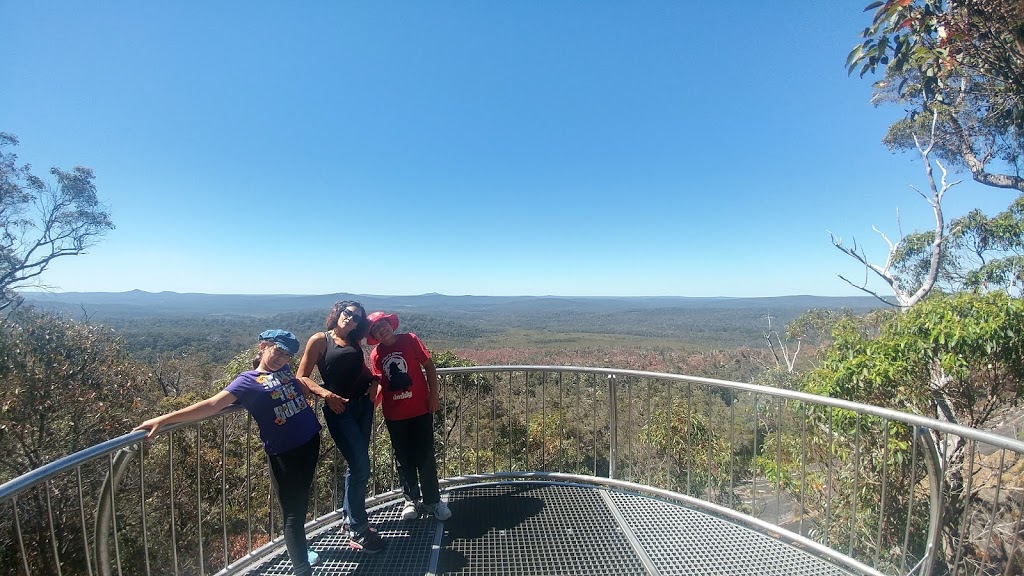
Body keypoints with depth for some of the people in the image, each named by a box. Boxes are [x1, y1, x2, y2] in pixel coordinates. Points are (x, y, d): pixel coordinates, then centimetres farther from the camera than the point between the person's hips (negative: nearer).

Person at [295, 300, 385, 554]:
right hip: (339, 409, -6)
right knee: (361, 467, -7)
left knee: (357, 464, 14)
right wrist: (325, 394, -20)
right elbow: (302, 377, -7)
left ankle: (351, 515, 33)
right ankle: (357, 531, 8)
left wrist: (374, 380, -1)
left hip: (363, 405, 6)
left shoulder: (355, 343, 14)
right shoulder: (320, 340, -2)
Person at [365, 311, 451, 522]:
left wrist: (433, 395, -8)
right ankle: (411, 500, 30)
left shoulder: (410, 340, -7)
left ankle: (432, 501, 20)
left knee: (425, 456, 6)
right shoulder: (375, 356, 0)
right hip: (394, 415, 3)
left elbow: (429, 366, -3)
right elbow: (381, 383, 8)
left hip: (420, 409, -2)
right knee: (404, 458, 14)